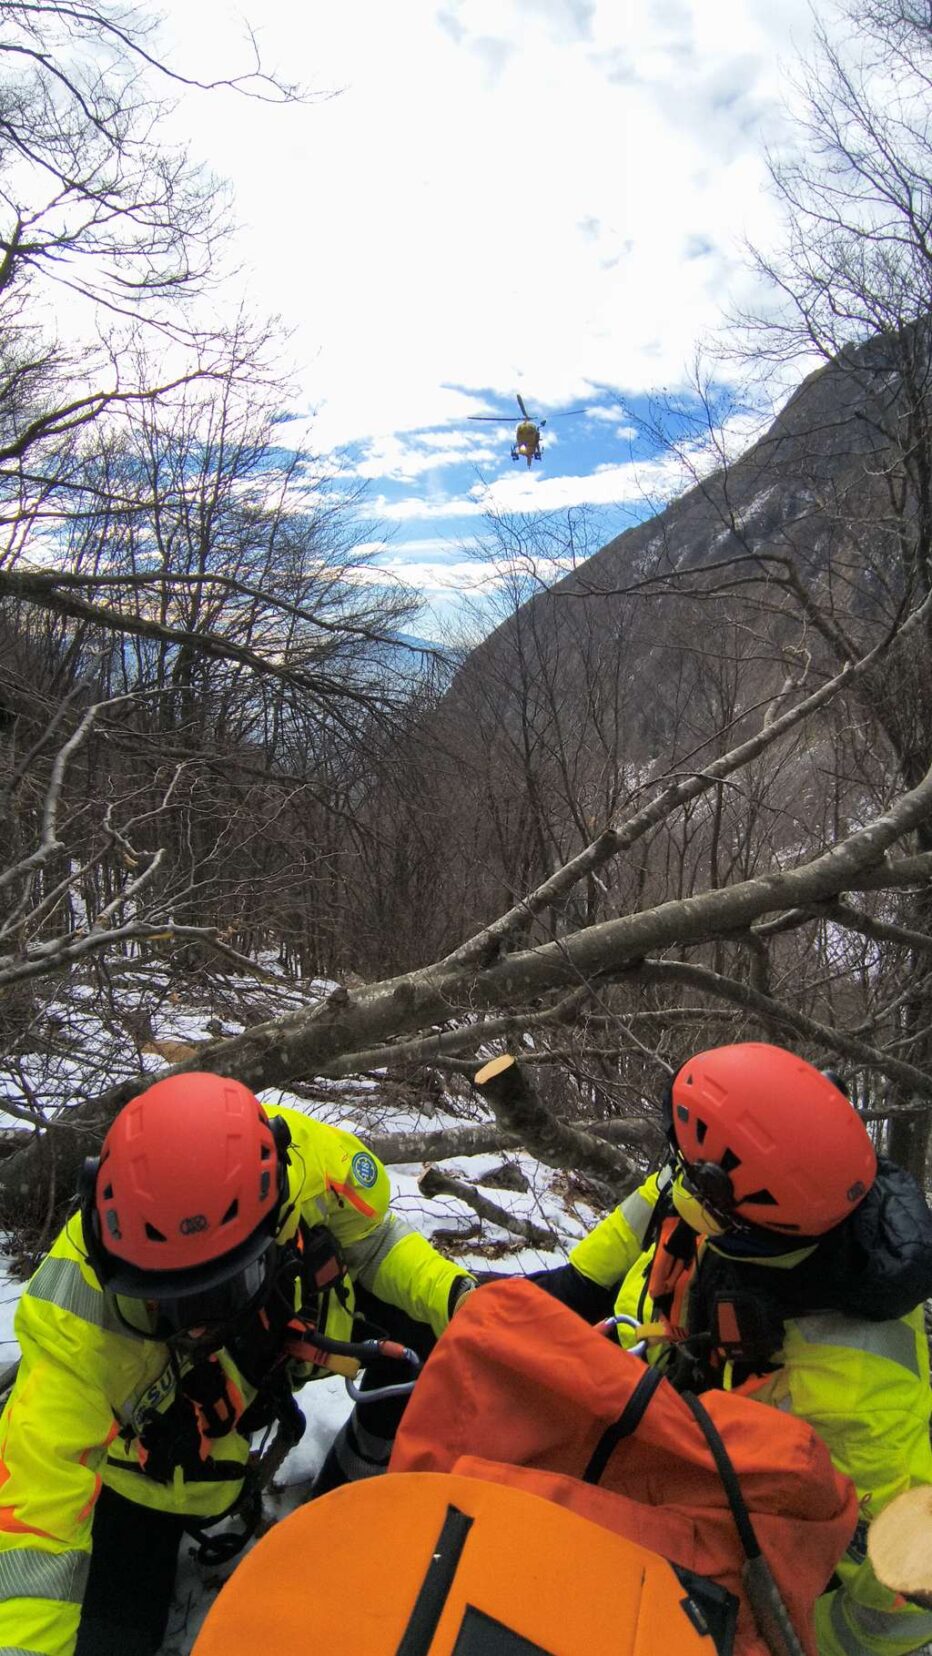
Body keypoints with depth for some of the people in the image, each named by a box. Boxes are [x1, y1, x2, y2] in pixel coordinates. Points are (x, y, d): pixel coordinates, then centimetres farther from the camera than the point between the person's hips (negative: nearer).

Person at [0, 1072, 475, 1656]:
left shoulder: (304, 1159, -36)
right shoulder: (77, 1330, -41)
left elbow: (370, 1237, -14)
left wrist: (456, 1296, -26)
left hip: (293, 1317, 3)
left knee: (428, 1330, -13)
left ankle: (355, 1485, 15)